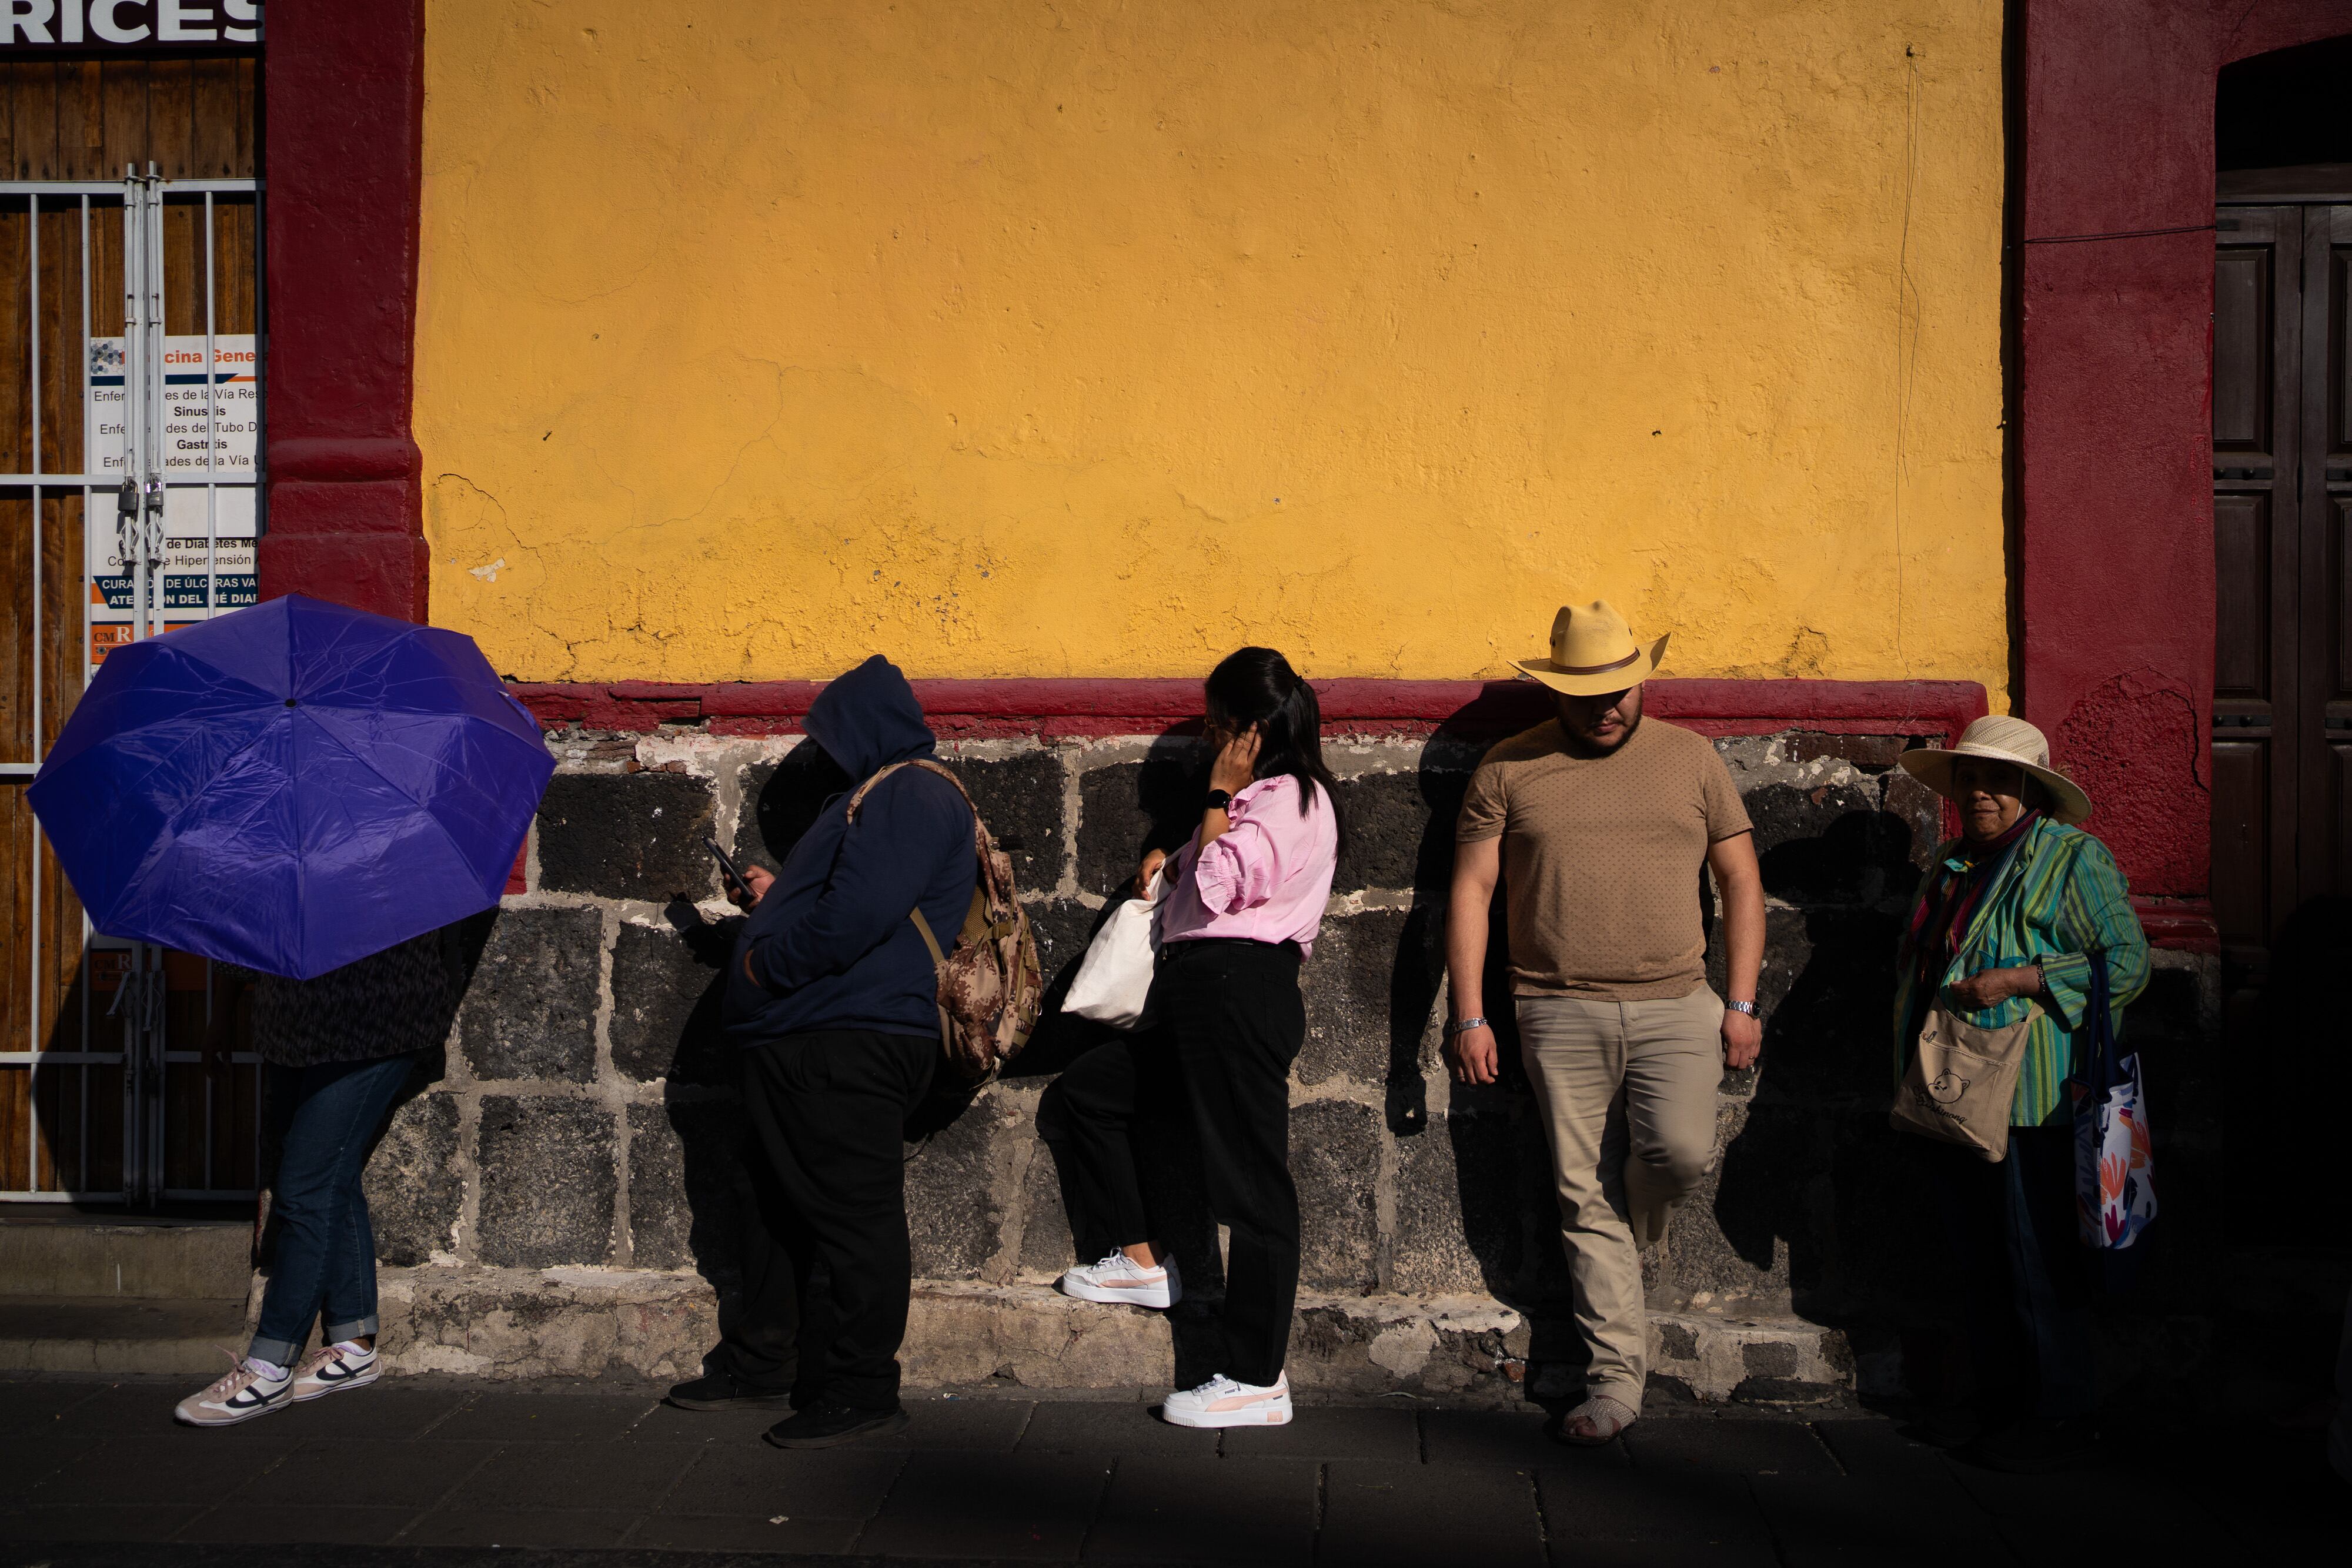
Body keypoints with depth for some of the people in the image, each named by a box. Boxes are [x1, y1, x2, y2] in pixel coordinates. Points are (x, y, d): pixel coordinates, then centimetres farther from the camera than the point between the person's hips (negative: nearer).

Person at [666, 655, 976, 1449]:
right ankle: (758, 1366, 30)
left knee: (852, 1217, -5)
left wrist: (765, 962, -16)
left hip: (848, 1049, -12)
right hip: (799, 1043, 12)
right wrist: (778, 898, 29)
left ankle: (861, 1391, 3)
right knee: (777, 1205, 18)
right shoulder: (880, 796, 24)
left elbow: (861, 914, -25)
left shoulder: (911, 796, -13)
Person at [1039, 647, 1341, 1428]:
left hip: (1236, 992, -11)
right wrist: (1172, 862, 13)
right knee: (1081, 1095, 16)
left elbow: (1216, 888, -17)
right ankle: (1141, 1261, 21)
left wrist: (1218, 796, -6)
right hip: (1207, 1003, 11)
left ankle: (1258, 1381, -3)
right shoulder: (1269, 796, 24)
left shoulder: (1287, 799, -8)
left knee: (1251, 1185, -7)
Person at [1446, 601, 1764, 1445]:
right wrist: (1468, 1014, -2)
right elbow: (1471, 892, 5)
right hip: (1561, 1016, 0)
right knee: (1585, 1194, 0)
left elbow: (1741, 883, 11)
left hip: (1675, 1005, 0)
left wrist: (1742, 1003, 3)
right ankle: (1616, 1377, 10)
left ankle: (1615, 1252, 13)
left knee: (1680, 1150, -20)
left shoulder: (1691, 759, 9)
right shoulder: (1508, 768, 5)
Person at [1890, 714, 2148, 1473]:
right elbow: (1913, 962, 28)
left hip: (2032, 1098, -7)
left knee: (2039, 1262, -3)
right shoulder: (1952, 864, 17)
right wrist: (1914, 1072, 18)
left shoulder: (2073, 857, -4)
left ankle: (2059, 1415, 8)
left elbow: (2126, 962, -11)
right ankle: (1999, 1398, 24)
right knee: (1979, 1258, 13)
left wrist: (2017, 980, -19)